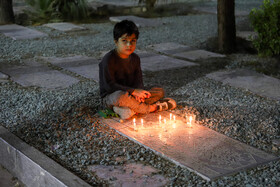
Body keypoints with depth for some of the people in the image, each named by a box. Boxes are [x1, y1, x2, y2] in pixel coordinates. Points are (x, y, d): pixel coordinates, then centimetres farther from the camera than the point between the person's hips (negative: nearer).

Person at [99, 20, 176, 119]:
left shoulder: (135, 58, 6)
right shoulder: (109, 60, -16)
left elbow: (139, 81, 2)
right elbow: (109, 85, -21)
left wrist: (138, 93, -22)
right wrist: (133, 91, -26)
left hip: (130, 95, 7)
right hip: (110, 97, -7)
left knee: (160, 91, -3)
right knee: (122, 96, -42)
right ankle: (150, 108, -18)